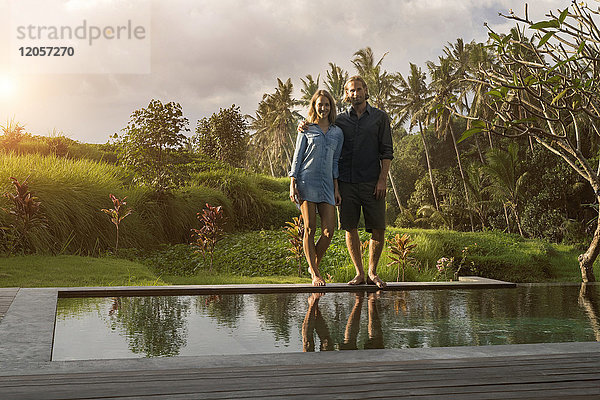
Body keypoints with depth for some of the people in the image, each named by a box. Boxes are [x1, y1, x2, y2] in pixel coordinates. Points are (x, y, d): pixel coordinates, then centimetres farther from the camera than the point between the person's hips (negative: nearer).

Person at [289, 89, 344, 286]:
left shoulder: (337, 133, 14)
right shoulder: (306, 130, 6)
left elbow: (336, 161, 16)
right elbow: (297, 157, 4)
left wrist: (336, 189, 10)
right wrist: (292, 184, -5)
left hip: (326, 183, 3)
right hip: (306, 181, -3)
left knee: (329, 230, -6)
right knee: (310, 228, -6)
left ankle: (314, 265, 15)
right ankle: (315, 274, 0)